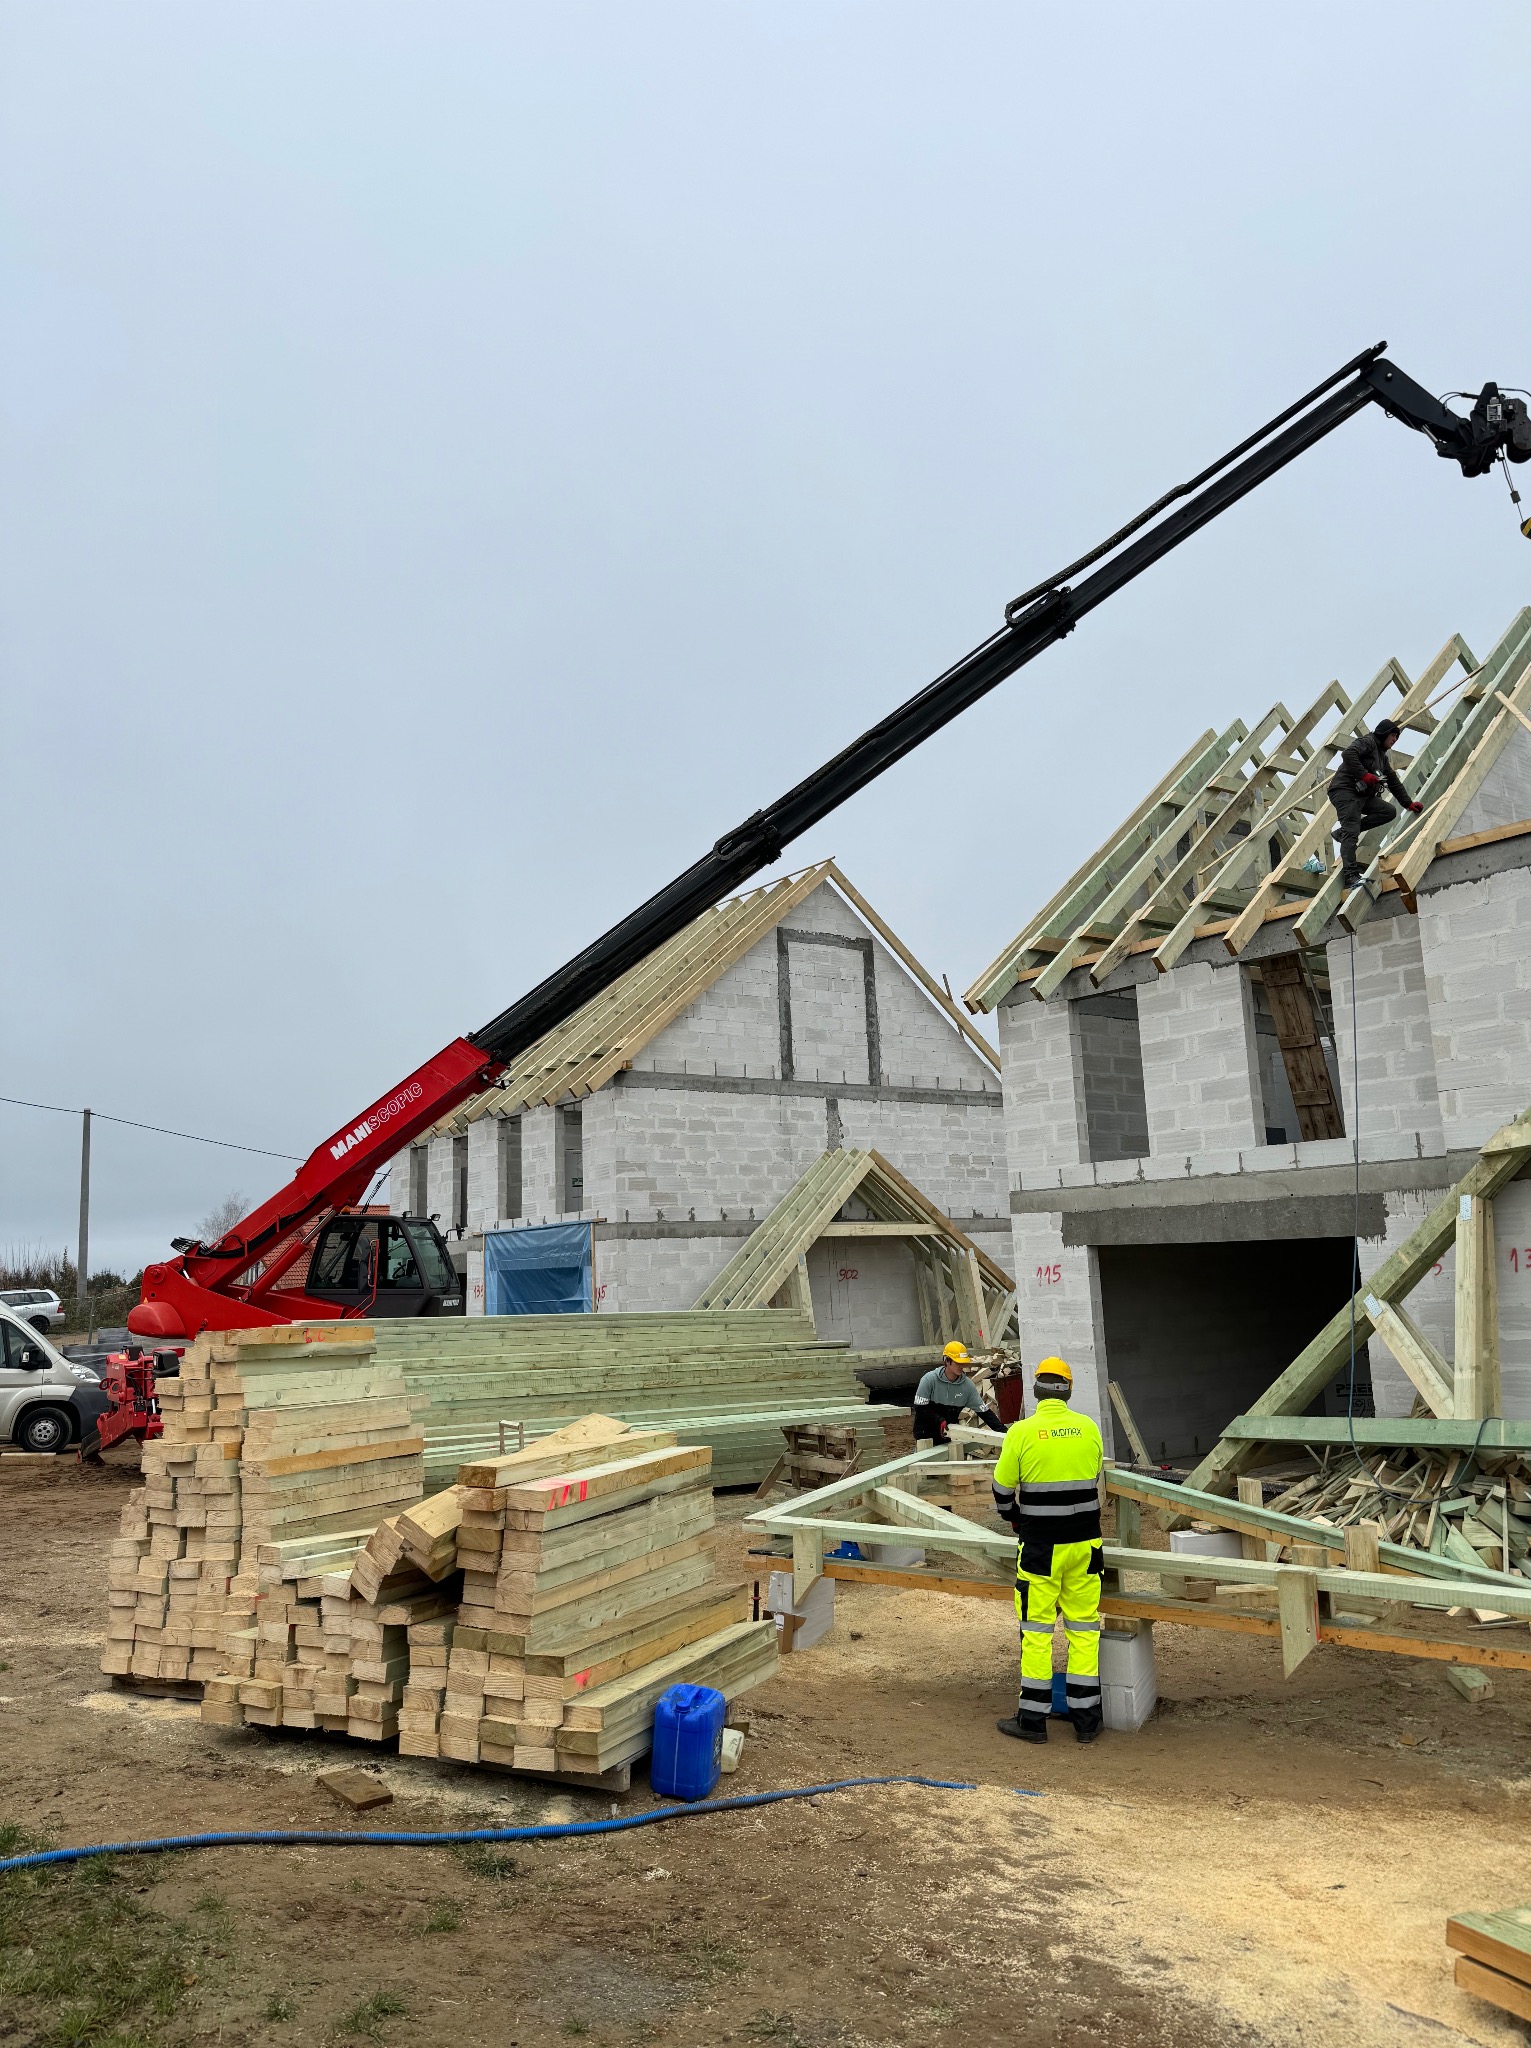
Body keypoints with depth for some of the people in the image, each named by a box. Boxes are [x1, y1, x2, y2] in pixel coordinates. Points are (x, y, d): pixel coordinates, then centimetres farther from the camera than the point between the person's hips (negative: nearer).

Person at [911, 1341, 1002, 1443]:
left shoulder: (967, 1385, -7)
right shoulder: (930, 1380, -17)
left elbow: (984, 1411, -4)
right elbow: (920, 1408, -13)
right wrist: (939, 1421, -24)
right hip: (926, 1435, -4)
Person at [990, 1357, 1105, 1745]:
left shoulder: (1021, 1432, -11)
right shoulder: (1089, 1428, -1)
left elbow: (1002, 1488, -3)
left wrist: (1013, 1518, 18)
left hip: (1040, 1547, -3)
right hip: (1085, 1542, 3)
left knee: (1037, 1629, 6)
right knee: (1084, 1627, 12)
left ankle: (1032, 1718, 13)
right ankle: (1086, 1718, 17)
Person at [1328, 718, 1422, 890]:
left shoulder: (1382, 756, 27)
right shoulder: (1367, 742, 0)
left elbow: (1394, 782, 31)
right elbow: (1348, 754, -21)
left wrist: (1408, 803, 28)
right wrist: (1364, 775, -23)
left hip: (1363, 795, 9)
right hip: (1345, 791, -9)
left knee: (1389, 812, -3)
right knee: (1351, 833, -20)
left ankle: (1345, 831, -6)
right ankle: (1351, 876, -31)